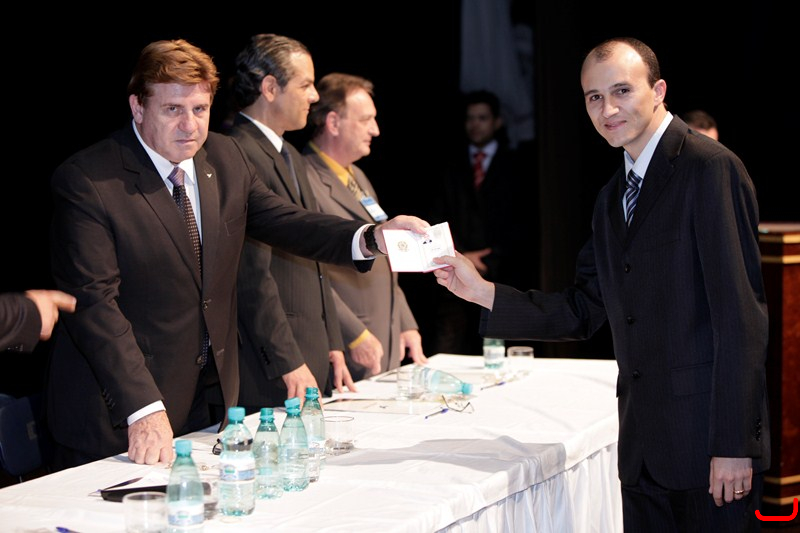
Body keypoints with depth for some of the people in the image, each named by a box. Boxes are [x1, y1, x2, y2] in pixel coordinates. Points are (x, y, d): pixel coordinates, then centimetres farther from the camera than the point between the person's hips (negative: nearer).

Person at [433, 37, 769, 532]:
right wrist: (482, 291, 3)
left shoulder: (710, 168, -11)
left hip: (710, 435, -8)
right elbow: (584, 311, 14)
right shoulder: (613, 197, 16)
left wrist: (733, 445, -18)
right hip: (644, 442, 8)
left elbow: (741, 316, -16)